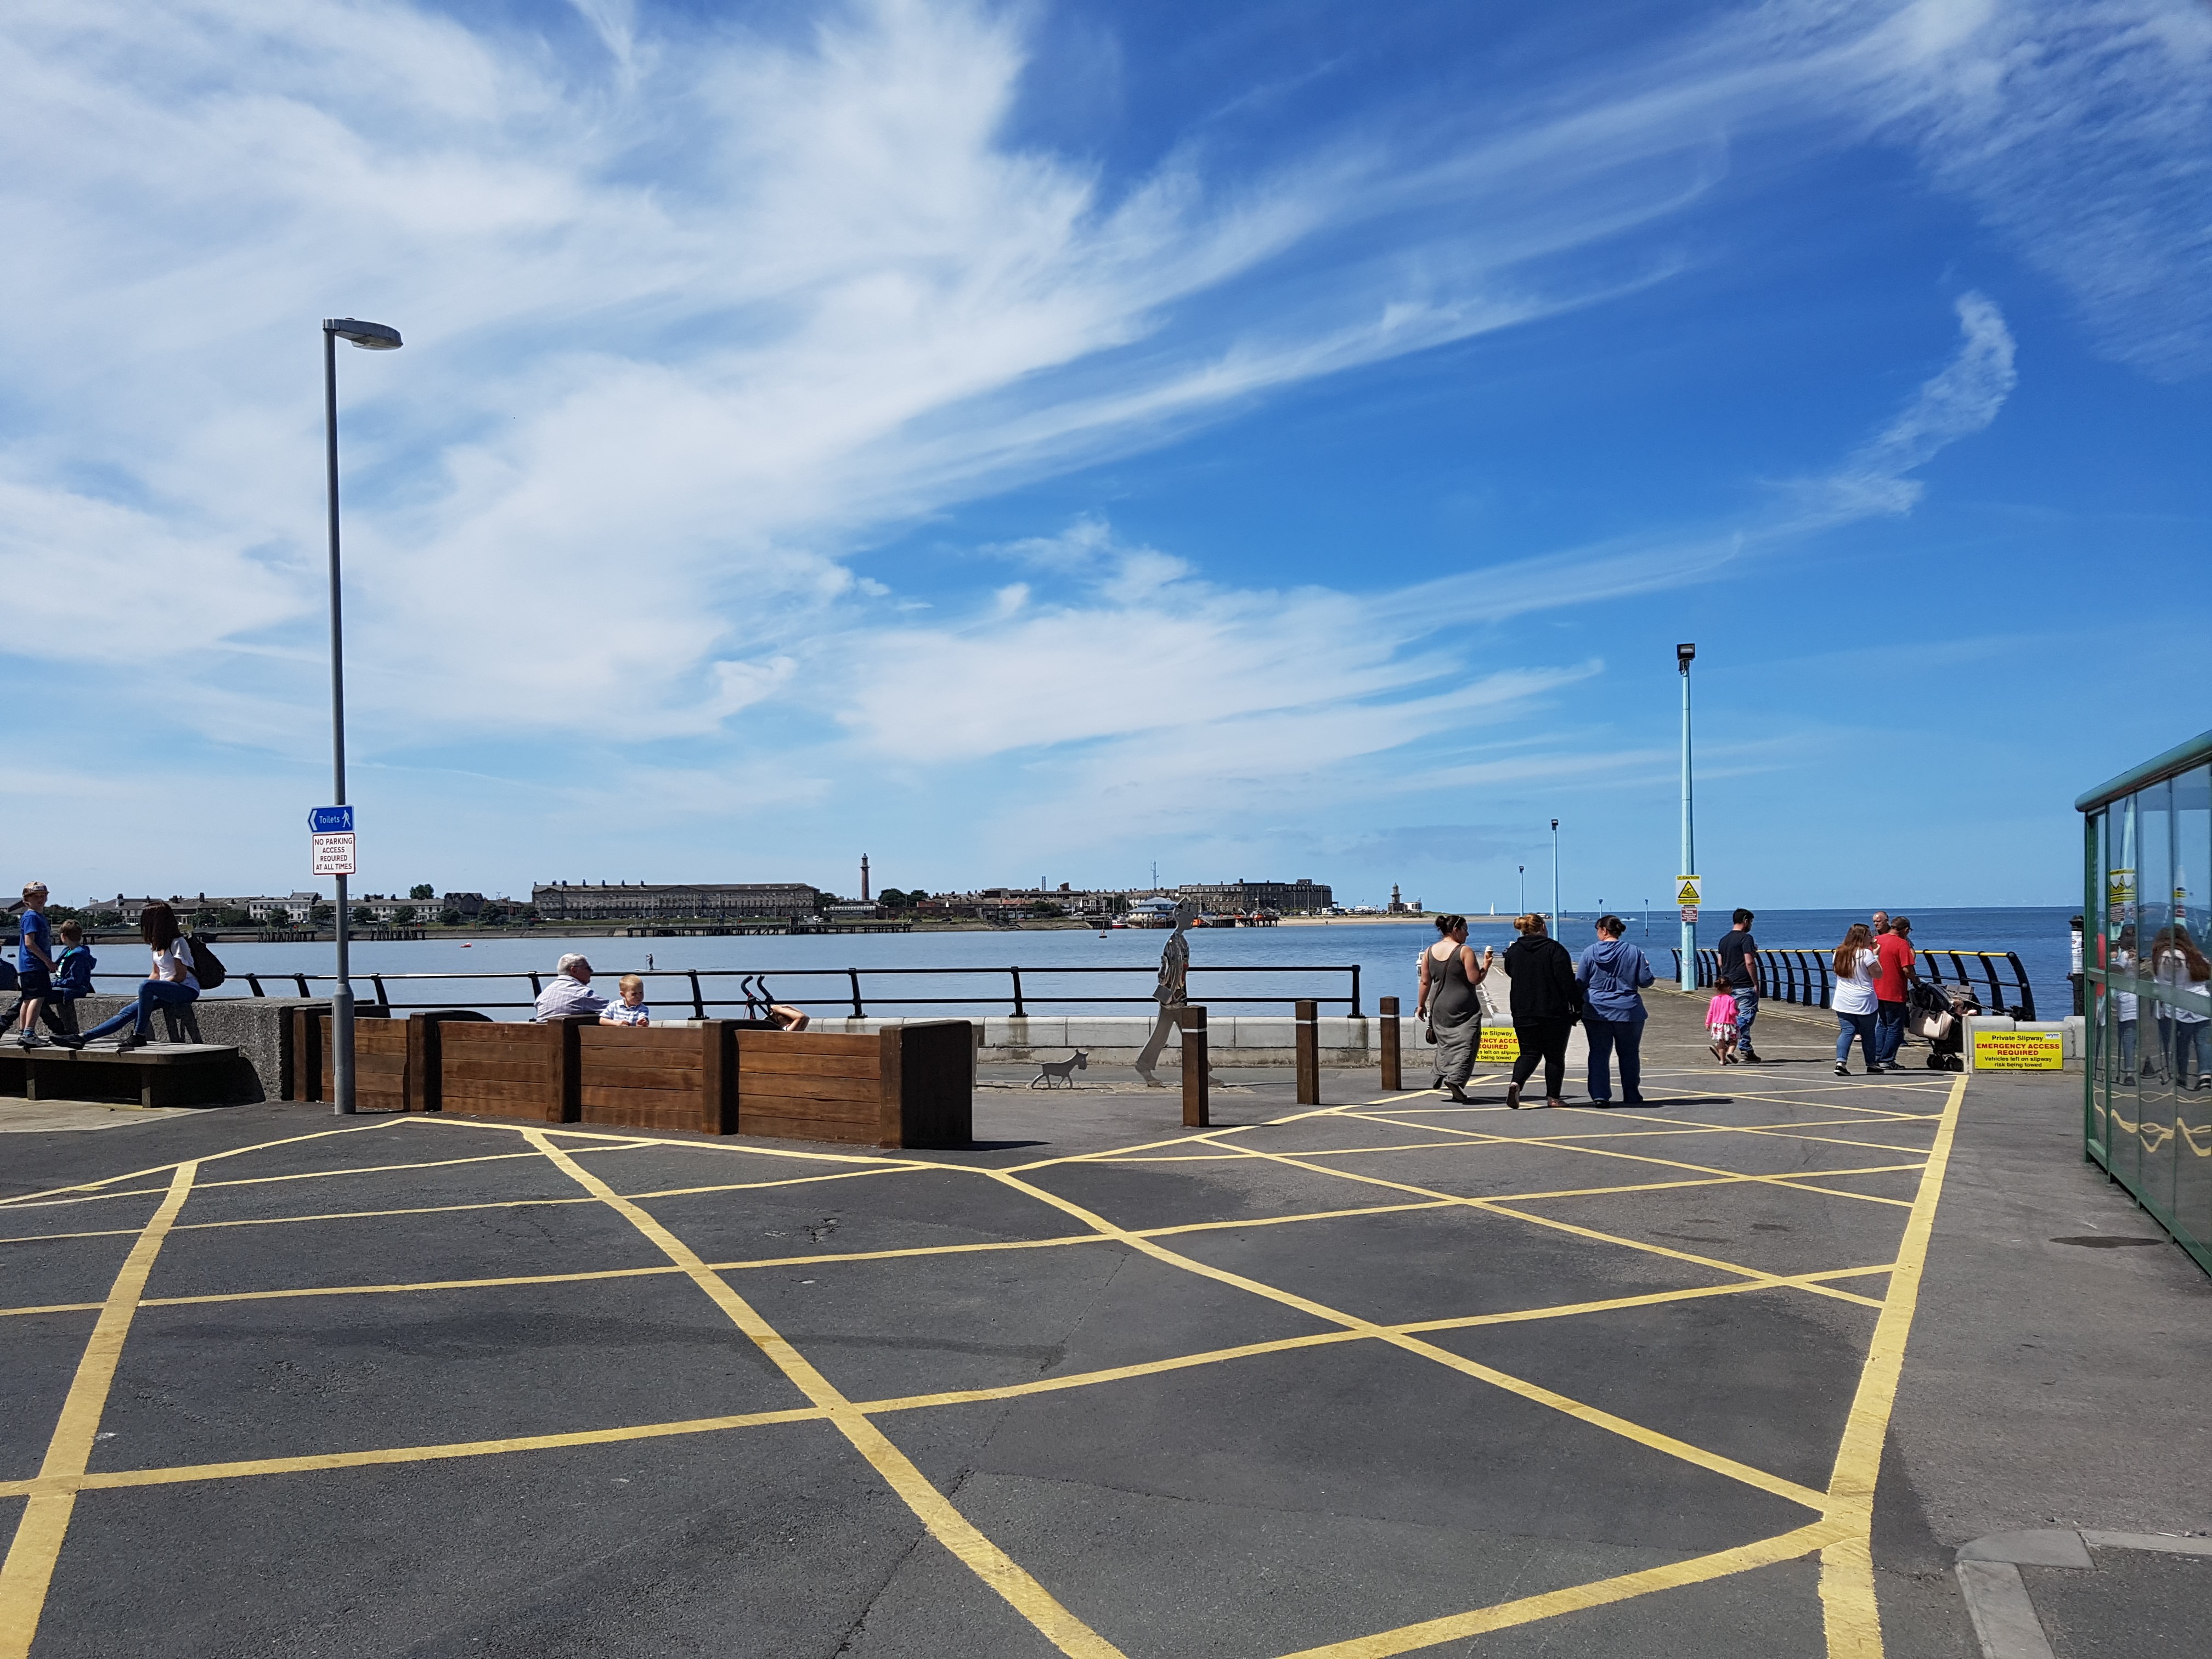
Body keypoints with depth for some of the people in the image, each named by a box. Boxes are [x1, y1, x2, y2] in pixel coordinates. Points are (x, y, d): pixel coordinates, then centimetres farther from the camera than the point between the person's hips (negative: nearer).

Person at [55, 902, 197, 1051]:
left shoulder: (177, 943, -10)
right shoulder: (157, 944, 16)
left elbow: (181, 976, -14)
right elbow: (156, 974, 19)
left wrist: (145, 990, -12)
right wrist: (143, 993, 1)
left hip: (187, 990, -8)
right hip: (167, 991, 8)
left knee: (146, 985, -33)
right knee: (129, 1012, -8)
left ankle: (139, 1035, -29)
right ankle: (82, 1039, -11)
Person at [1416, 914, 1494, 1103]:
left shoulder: (1430, 952, 5)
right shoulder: (1465, 951, -10)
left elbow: (1425, 982, 7)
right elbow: (1475, 979, -12)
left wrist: (1421, 1005, 14)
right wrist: (1487, 963, 1)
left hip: (1439, 1007, 6)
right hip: (1464, 1008, -5)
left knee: (1446, 1043, 17)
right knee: (1465, 1044, -4)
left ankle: (1441, 1076, 14)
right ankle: (1455, 1079, -18)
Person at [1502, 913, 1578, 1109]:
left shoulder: (1513, 951, 3)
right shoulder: (1555, 949, -8)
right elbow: (1568, 981, -12)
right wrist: (1577, 1007, -7)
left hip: (1523, 1014, 3)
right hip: (1554, 1013, -3)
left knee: (1529, 1053, 10)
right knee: (1555, 1055, 10)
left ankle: (1516, 1083, -15)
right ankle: (1553, 1097, 12)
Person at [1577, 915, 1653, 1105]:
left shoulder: (1590, 952, -4)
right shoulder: (1634, 952, -3)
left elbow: (1580, 983, -1)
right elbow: (1645, 981, -3)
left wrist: (1579, 1006, 15)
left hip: (1596, 1011, -1)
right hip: (1628, 1011, 1)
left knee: (1599, 1053, 4)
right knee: (1629, 1054, 13)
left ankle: (1600, 1095, -6)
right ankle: (1632, 1096, 20)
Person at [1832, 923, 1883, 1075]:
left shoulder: (1839, 952, 7)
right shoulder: (1866, 953, -12)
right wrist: (1876, 955, 0)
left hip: (1843, 1001, 5)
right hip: (1863, 1001, -5)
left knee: (1847, 1031, 3)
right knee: (1868, 1033, 9)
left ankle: (1840, 1061, -15)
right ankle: (1872, 1065, 19)